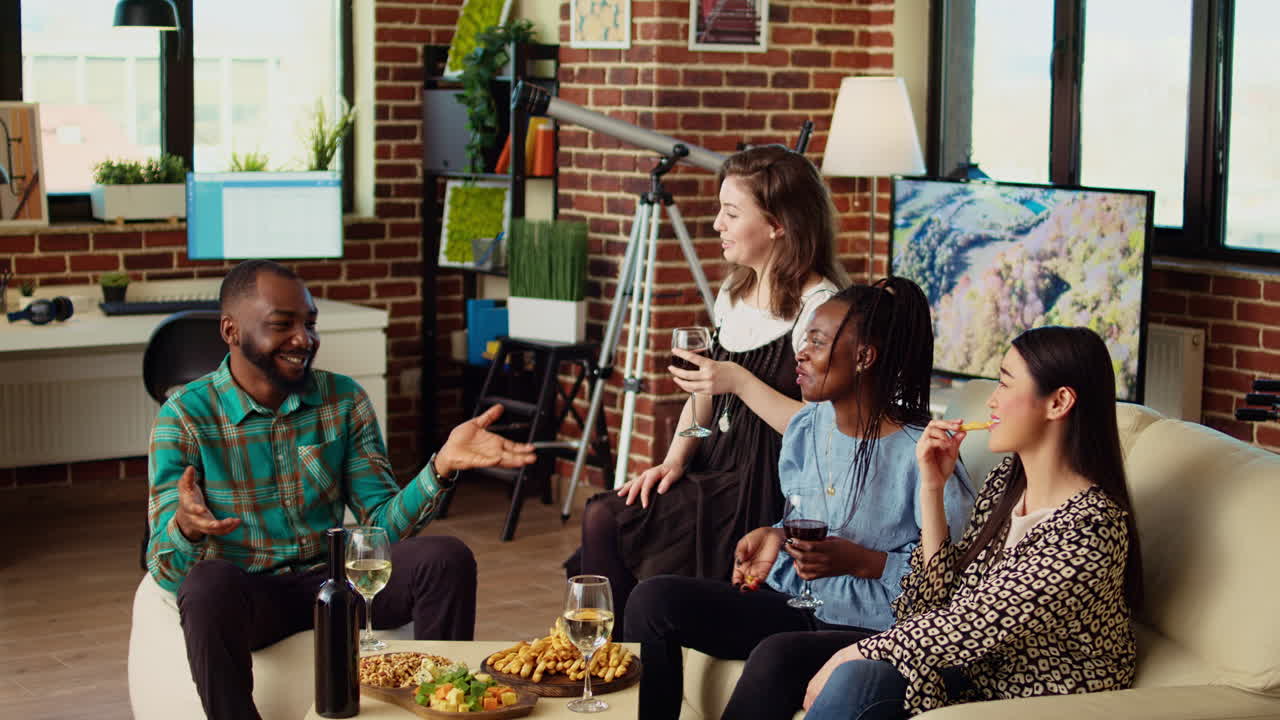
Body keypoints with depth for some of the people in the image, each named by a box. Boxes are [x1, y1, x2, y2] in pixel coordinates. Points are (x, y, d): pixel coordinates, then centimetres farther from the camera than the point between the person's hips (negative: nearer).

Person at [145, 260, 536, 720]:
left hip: (333, 581, 3)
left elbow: (383, 525, -1)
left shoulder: (343, 400, 3)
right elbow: (165, 569, -14)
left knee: (446, 558, -21)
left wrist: (441, 466, -20)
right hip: (248, 593, -3)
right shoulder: (184, 417, -8)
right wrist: (187, 529, -39)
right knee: (208, 584, -38)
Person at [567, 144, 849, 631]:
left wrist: (741, 382, -23)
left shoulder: (819, 307, -14)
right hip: (716, 472, 8)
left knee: (607, 524, -18)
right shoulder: (733, 294, 13)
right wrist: (675, 460, 4)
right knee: (601, 514, -13)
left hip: (770, 493, -8)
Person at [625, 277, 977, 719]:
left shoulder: (919, 454, -16)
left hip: (870, 629, -7)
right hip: (794, 602, 7)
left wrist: (858, 561, -23)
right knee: (654, 598, -10)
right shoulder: (807, 427, 8)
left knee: (775, 658, -38)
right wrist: (775, 535, 1)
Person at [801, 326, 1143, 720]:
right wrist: (931, 490, -3)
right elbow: (945, 596, 5)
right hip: (981, 672, 7)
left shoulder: (1088, 531, -22)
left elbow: (971, 626, -21)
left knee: (857, 678, -25)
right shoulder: (1006, 482, 4)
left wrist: (850, 655, -12)